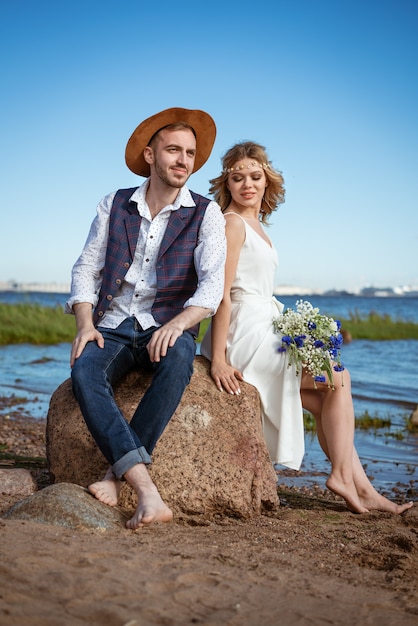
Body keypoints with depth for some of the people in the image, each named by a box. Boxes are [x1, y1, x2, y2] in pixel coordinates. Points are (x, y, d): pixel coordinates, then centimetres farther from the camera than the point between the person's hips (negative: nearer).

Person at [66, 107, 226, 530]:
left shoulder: (206, 215, 4)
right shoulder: (114, 205, 11)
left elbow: (212, 283, -9)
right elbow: (86, 269, 7)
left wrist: (178, 323, -29)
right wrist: (85, 324, -11)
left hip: (168, 329, -1)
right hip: (113, 327, 2)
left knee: (179, 358, -37)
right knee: (84, 371, -31)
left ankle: (117, 474, -31)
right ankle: (147, 492, -40)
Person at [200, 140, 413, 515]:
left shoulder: (255, 224, 18)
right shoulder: (233, 223, -11)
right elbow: (222, 295, -18)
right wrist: (218, 361, -23)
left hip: (264, 334, 8)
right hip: (246, 338, -8)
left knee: (327, 401, 10)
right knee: (339, 377, 2)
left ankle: (360, 488, 14)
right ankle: (344, 477, 9)